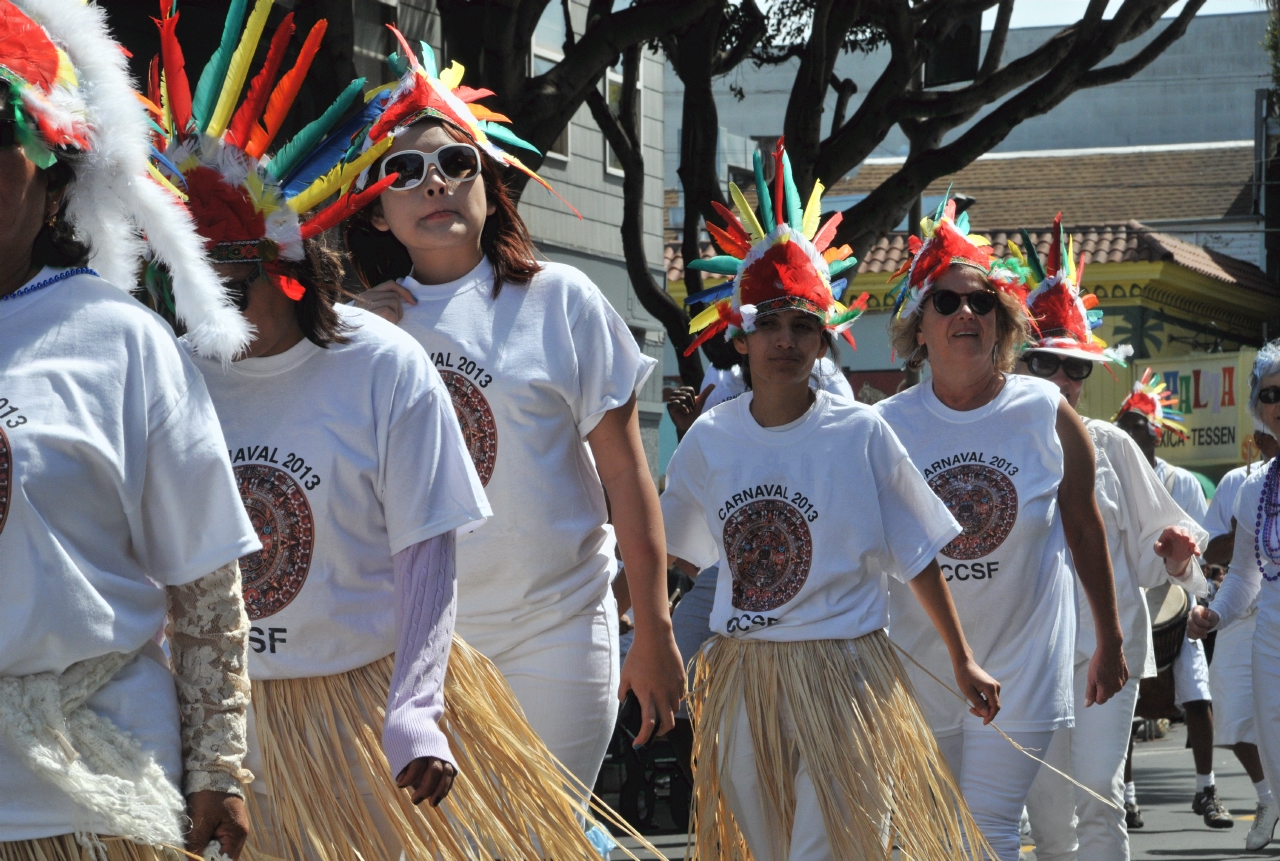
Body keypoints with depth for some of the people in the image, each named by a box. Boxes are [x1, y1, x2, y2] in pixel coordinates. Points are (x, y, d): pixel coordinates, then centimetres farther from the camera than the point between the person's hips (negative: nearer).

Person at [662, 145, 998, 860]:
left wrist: (964, 661, 1)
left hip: (842, 674, -3)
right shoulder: (711, 439, 2)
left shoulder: (860, 435, -5)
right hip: (741, 677, 4)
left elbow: (918, 558, 0)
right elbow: (663, 555, 12)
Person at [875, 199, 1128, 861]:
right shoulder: (887, 427, -4)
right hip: (919, 664, 2)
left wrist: (1110, 641, 10)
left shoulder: (1047, 414, -5)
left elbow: (1085, 529, 6)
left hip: (1022, 664, -2)